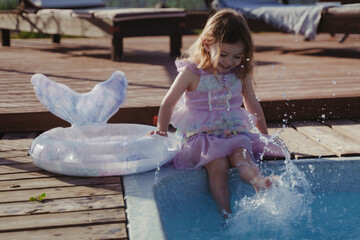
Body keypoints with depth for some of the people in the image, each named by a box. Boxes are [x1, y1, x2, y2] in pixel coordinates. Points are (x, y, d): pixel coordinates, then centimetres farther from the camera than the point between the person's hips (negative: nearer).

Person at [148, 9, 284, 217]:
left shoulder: (241, 75, 8)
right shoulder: (192, 73, -4)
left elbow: (253, 106, 21)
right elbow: (169, 103, 7)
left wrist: (265, 136, 25)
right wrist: (162, 131, 9)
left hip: (234, 133, 3)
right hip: (201, 135, -2)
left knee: (241, 155, -31)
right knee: (218, 163, -32)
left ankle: (261, 183, -59)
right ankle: (226, 215, -35)